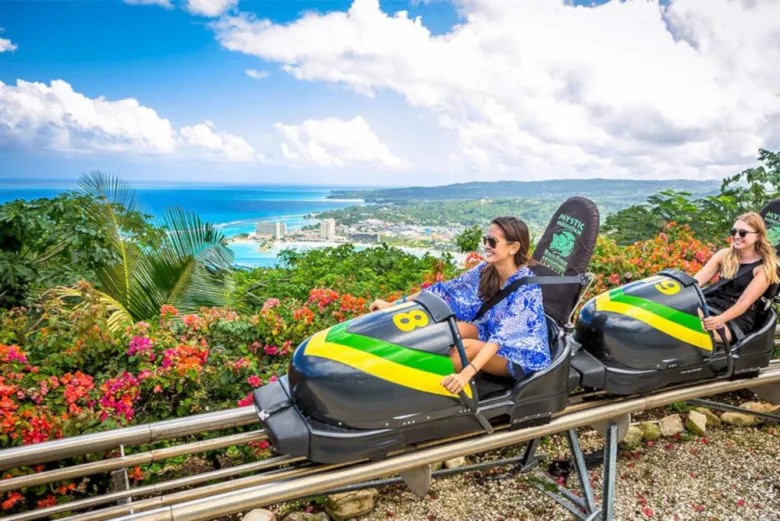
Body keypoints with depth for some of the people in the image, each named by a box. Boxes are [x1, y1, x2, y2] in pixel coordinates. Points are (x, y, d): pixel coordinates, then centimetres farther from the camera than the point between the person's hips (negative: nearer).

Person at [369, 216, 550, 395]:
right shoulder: (485, 270, -6)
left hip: (524, 353, -6)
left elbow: (503, 334, -36)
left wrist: (467, 372, -48)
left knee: (467, 347, -32)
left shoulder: (527, 286, -26)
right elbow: (445, 289, -5)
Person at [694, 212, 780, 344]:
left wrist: (719, 320, -33)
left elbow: (745, 302, -15)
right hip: (710, 305, 5)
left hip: (739, 318, -5)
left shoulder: (764, 267, -4)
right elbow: (697, 279, 2)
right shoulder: (724, 254, 10)